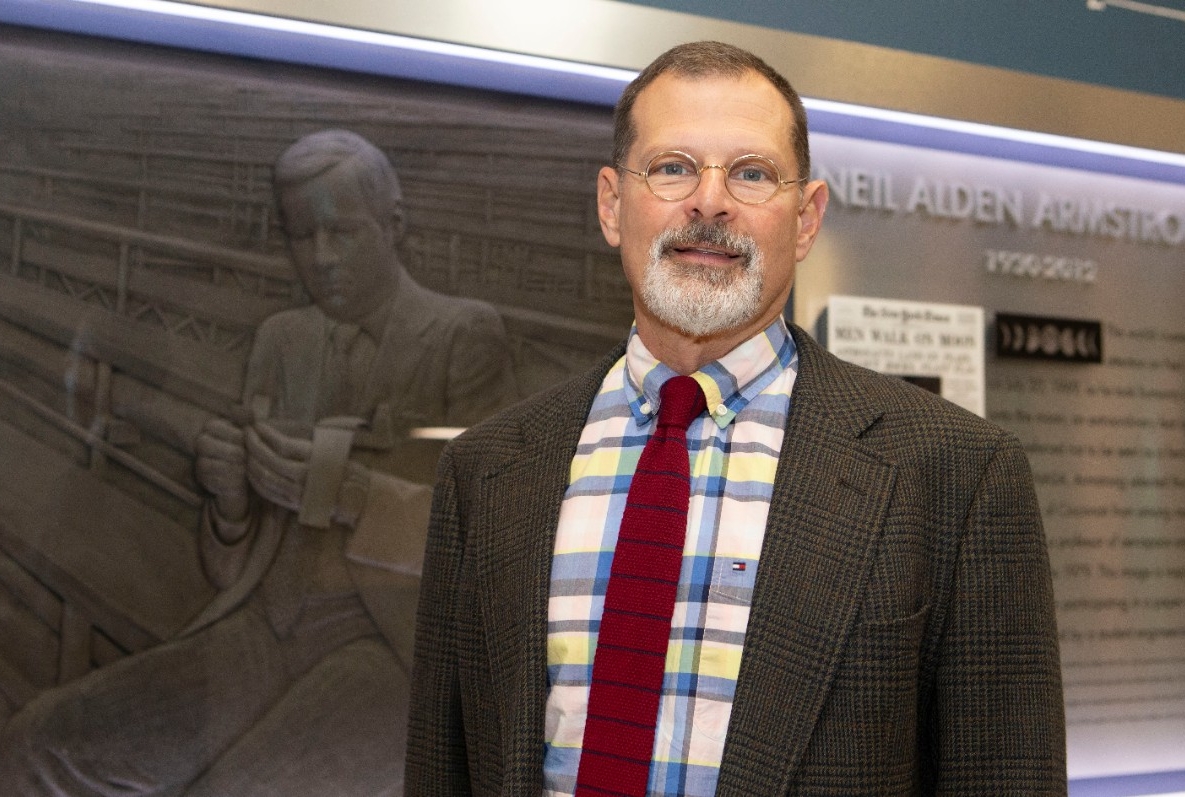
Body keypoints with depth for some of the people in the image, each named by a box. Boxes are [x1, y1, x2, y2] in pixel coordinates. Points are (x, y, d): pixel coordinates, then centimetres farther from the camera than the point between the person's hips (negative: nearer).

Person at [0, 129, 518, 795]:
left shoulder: (465, 336, 2)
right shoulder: (282, 340, 17)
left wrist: (351, 494, -19)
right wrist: (232, 499, -5)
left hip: (398, 645, -5)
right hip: (262, 633, 5)